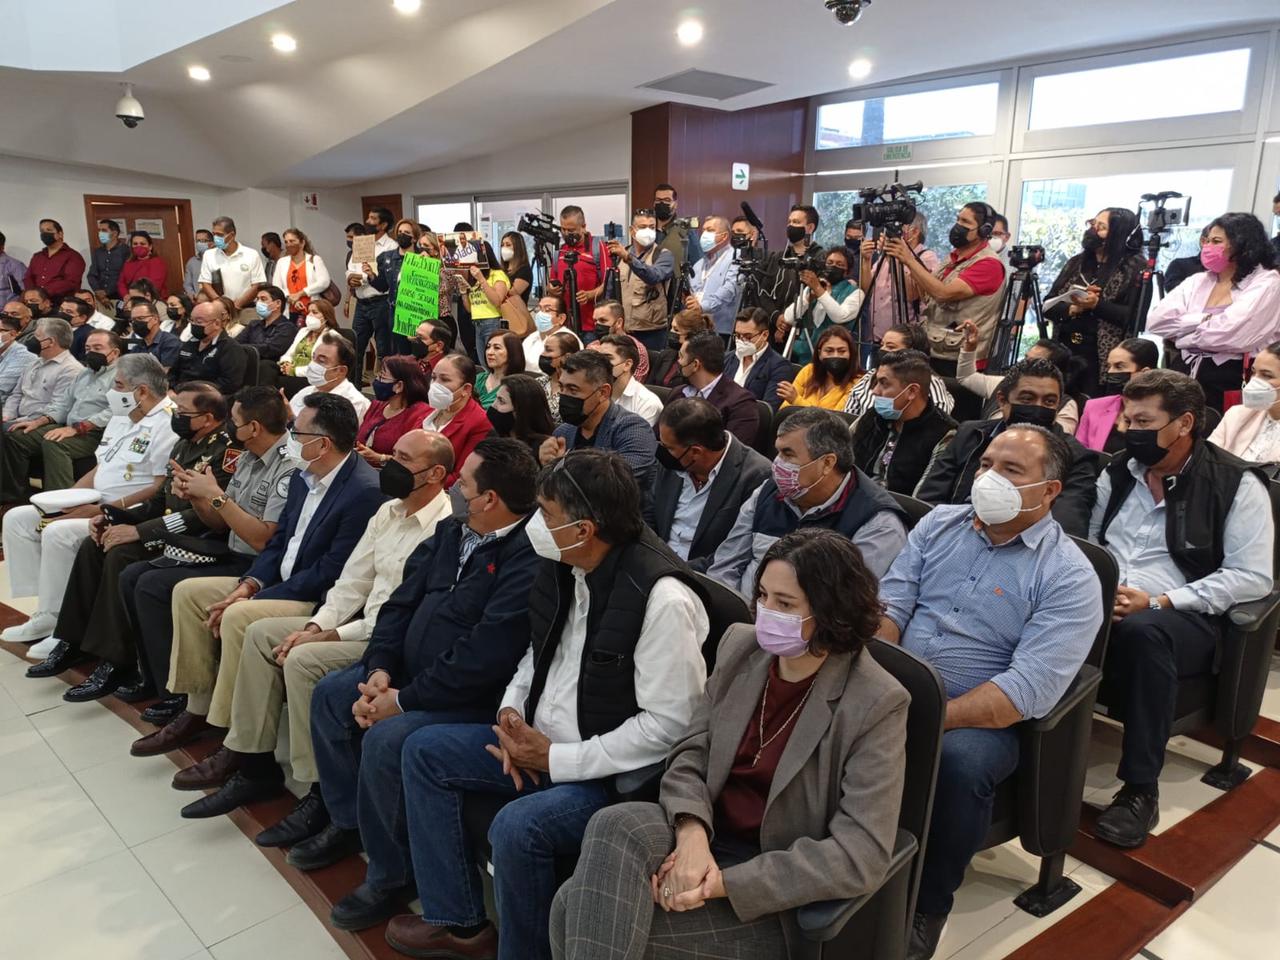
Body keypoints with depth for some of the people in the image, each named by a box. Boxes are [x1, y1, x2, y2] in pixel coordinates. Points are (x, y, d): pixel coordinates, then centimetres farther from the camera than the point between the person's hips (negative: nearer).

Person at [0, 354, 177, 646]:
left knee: (59, 532, -28)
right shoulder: (120, 418, 17)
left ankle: (53, 620, -12)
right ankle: (42, 605, 2)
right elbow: (99, 469, 21)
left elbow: (161, 490, -22)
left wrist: (102, 510, -20)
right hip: (93, 507, 11)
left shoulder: (168, 425, -15)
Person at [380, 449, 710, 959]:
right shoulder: (563, 565, -2)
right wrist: (512, 711, -4)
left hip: (614, 771, -8)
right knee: (424, 750, 5)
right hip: (541, 741, 9)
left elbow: (668, 724, -23)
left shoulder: (663, 597, -26)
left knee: (517, 826, -31)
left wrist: (556, 759, -20)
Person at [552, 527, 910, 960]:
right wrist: (692, 832, -20)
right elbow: (689, 754, 2)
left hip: (777, 897, -5)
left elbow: (861, 855, -19)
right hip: (709, 837, 6)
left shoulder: (876, 703, -15)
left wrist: (727, 883, -23)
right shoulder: (740, 646, 1)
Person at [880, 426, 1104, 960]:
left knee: (958, 759, -35)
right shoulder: (938, 524, 7)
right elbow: (889, 606, 2)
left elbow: (1029, 690, -18)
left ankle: (927, 907, -10)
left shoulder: (1069, 576, -8)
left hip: (983, 718, -3)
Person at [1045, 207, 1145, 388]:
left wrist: (1097, 304, -19)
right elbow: (1048, 307, 8)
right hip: (1064, 351, 5)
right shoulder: (1077, 262, 15)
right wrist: (1074, 309, -10)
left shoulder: (1135, 268, -1)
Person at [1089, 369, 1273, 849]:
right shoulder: (1118, 472, 13)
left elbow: (1252, 577, -9)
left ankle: (1141, 789, -27)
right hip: (1104, 608, 4)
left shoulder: (1236, 484, -2)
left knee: (1143, 631, -40)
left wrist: (1157, 602, -17)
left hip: (1185, 617, -3)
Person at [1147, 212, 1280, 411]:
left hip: (1236, 382, -4)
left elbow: (1227, 334, -16)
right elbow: (1155, 320, 0)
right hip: (1191, 375, 5)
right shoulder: (1198, 281, 14)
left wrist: (1181, 335, -2)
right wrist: (1203, 320, -9)